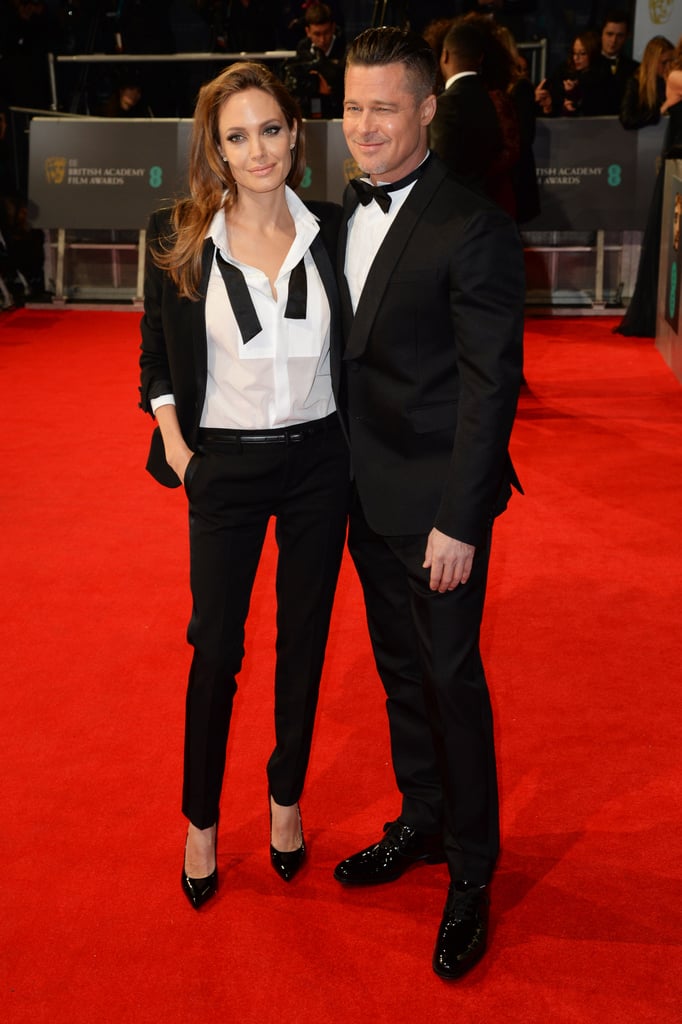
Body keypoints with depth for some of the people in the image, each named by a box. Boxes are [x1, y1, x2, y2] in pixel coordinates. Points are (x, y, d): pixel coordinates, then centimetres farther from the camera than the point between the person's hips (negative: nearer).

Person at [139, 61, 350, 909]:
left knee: (305, 640, 12)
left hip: (318, 460, 2)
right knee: (216, 649, 6)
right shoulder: (180, 240, -6)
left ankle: (286, 799, 32)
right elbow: (156, 354, 4)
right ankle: (200, 822, 25)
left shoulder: (329, 232, -1)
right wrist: (175, 445, -5)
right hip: (225, 466, -2)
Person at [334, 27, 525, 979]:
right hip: (369, 496, 7)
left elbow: (491, 382, -17)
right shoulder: (348, 210, 8)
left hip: (436, 504, -7)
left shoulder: (473, 227, -16)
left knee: (451, 678, 3)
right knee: (400, 669, 19)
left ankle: (470, 874, 21)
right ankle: (422, 821, 39)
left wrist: (459, 520, -19)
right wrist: (347, 475, 8)